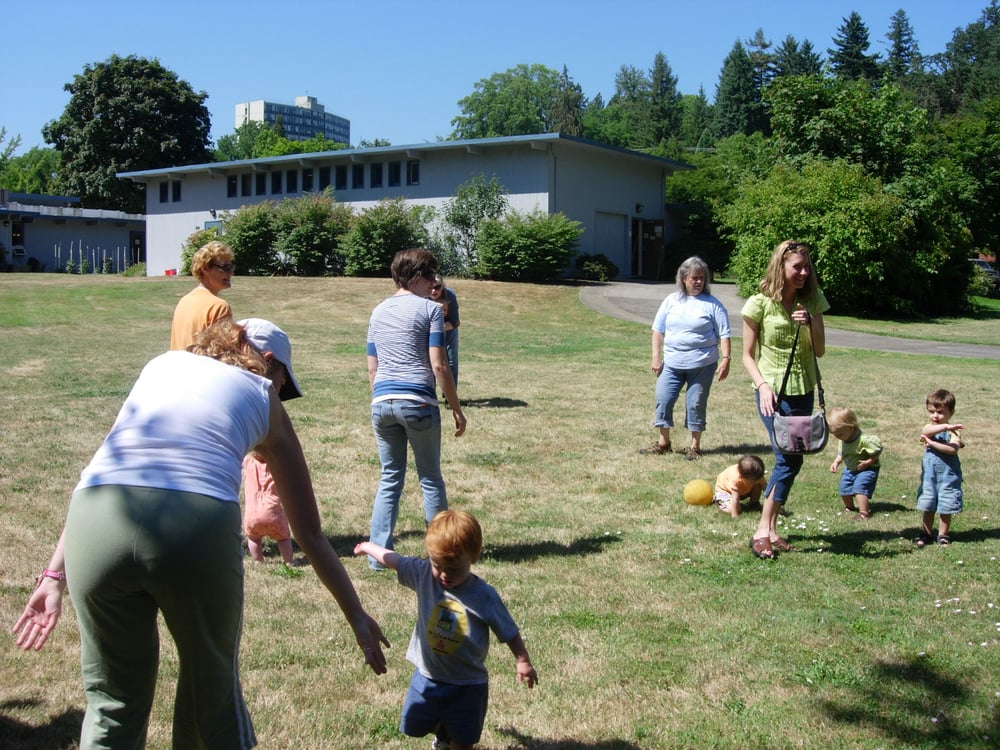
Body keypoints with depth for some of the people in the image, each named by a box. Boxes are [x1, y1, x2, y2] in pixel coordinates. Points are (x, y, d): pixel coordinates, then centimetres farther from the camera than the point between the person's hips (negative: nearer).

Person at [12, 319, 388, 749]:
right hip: (199, 528, -2)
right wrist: (356, 615, 32)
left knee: (112, 702, 22)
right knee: (213, 698, 23)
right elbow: (310, 533, 24)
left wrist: (56, 573, 27)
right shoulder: (263, 397, 23)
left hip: (96, 523, 2)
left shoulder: (163, 364, 30)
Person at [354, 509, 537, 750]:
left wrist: (523, 661, -14)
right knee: (414, 726, 22)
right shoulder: (423, 574, -12)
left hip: (467, 684, -4)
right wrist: (368, 547, 18)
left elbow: (509, 632, -10)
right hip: (427, 675, 4)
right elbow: (392, 560, 3)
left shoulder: (484, 596, -20)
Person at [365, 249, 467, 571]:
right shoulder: (429, 309, -1)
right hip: (418, 402, -5)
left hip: (382, 402, 5)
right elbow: (438, 366, -7)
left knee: (389, 479, 12)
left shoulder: (378, 312, 16)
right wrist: (456, 409, -1)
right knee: (430, 479, 8)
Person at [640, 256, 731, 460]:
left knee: (696, 404, 4)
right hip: (671, 364, 3)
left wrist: (725, 359, -11)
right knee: (663, 400, 3)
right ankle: (663, 442, 18)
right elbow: (658, 330, 10)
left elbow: (724, 334, -2)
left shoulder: (712, 304, -2)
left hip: (702, 365, -3)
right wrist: (656, 357, 4)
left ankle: (695, 446, 17)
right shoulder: (671, 301, 6)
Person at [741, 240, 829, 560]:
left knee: (789, 461, 7)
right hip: (774, 391, -5)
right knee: (789, 460, -13)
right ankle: (762, 531, -4)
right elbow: (748, 356, -5)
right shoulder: (760, 303, -9)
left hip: (804, 390, 5)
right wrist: (763, 385, -19)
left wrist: (811, 323, -15)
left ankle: (770, 529, 18)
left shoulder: (812, 300, 3)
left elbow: (820, 350, 2)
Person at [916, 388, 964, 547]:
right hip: (929, 475, 3)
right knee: (928, 506, 10)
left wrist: (932, 443, -24)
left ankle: (943, 535, 19)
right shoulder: (928, 428, 1)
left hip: (947, 475, -3)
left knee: (945, 507, 5)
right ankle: (926, 533, 21)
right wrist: (945, 426, -36)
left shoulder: (953, 431, -7)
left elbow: (953, 449, -25)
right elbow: (926, 431, -25)